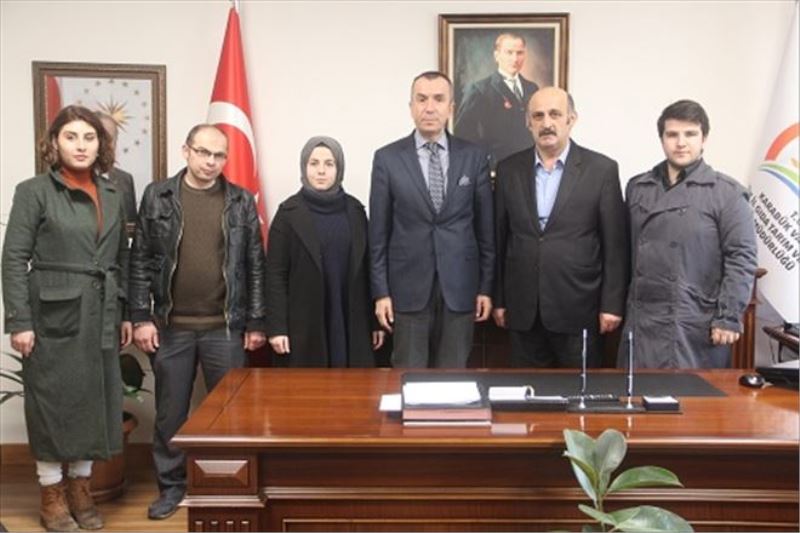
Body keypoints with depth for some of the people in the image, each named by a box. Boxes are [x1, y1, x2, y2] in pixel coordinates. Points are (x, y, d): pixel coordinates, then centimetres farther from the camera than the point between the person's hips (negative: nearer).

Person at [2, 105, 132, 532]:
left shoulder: (111, 195, 10)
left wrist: (126, 314, 9)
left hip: (101, 317, 5)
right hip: (54, 316, -4)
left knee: (95, 400, 9)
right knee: (54, 402, 4)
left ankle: (79, 488, 25)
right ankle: (52, 496, 20)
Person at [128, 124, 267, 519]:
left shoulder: (241, 201, 2)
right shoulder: (157, 196, 2)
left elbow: (255, 265, 2)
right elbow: (141, 261, 2)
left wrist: (256, 322, 0)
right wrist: (141, 317, -4)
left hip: (226, 327, 0)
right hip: (171, 326, 1)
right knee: (170, 411, 11)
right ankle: (171, 486, 27)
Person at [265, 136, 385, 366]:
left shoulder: (355, 210, 7)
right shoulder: (289, 212, -1)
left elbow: (367, 267, 8)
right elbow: (275, 274, -4)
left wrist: (375, 321, 5)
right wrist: (276, 326, -9)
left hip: (351, 323, 3)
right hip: (305, 324, -2)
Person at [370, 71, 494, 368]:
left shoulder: (474, 157, 2)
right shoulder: (387, 158, 0)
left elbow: (485, 227, 5)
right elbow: (379, 232, 1)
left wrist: (486, 287, 4)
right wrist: (381, 291, -2)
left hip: (460, 287, 1)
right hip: (409, 287, -1)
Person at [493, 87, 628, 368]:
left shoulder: (602, 169, -2)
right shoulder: (508, 169, 5)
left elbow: (615, 244, -2)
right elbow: (499, 239, 8)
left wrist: (612, 304, -4)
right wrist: (499, 299, 7)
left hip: (578, 308, -2)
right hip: (522, 310, 2)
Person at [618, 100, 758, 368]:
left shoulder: (727, 193, -2)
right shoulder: (637, 187, 11)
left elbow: (741, 258, -7)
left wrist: (729, 318, -12)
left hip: (698, 324, -4)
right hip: (641, 320, 4)